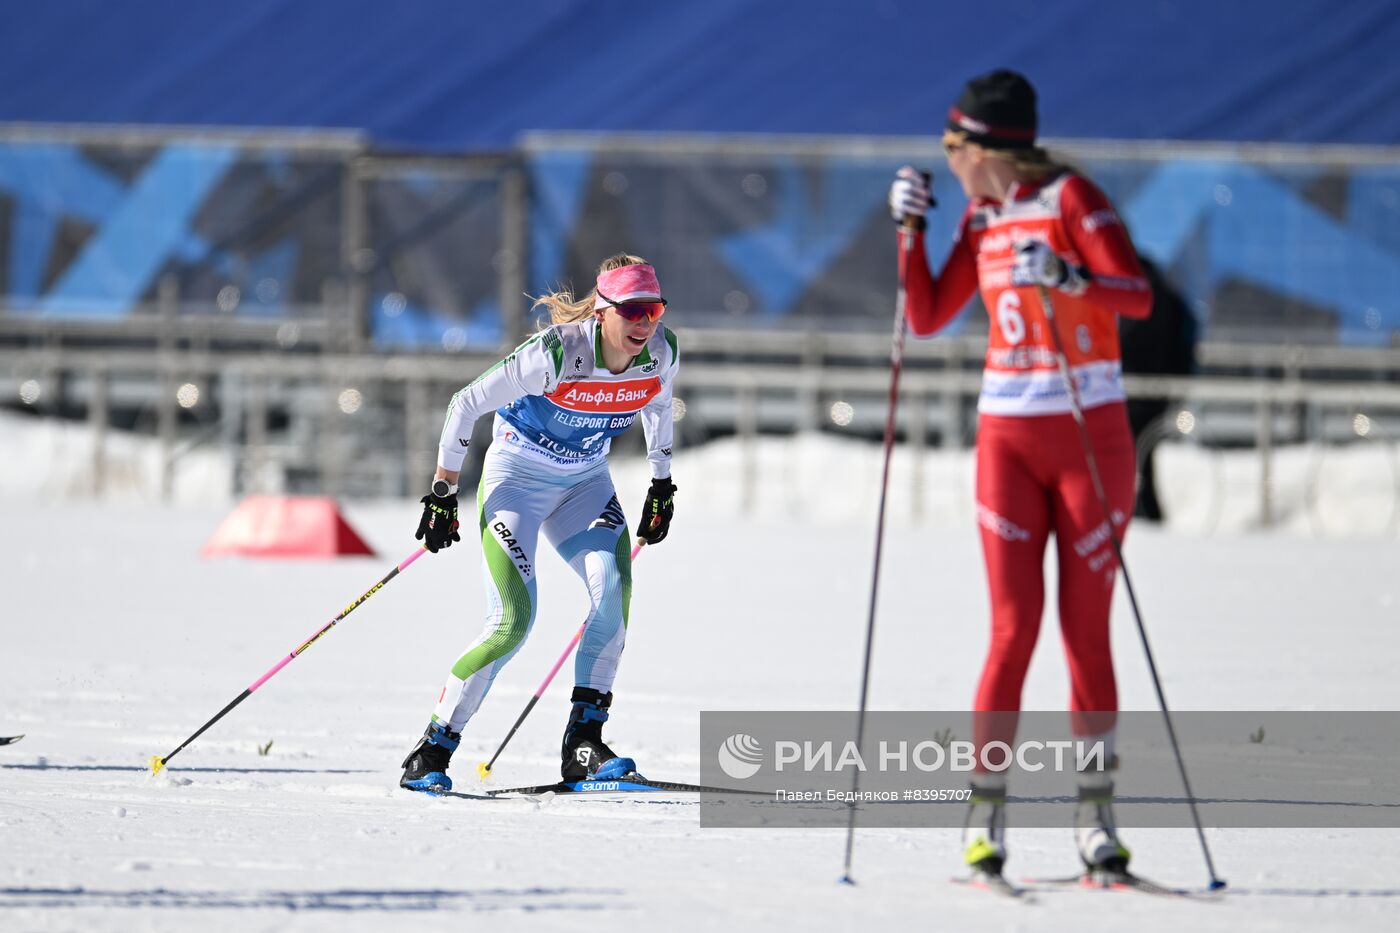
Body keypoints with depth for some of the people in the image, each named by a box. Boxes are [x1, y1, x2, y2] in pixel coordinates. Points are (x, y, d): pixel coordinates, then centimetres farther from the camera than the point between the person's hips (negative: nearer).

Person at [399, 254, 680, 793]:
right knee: (513, 622, -18)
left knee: (615, 588, -23)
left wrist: (661, 485, 15)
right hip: (517, 475, -5)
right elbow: (466, 405, -18)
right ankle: (432, 753, -5)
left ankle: (583, 745, -17)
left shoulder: (662, 354, -14)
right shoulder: (556, 353, -29)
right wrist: (442, 495, -13)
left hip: (585, 483, 5)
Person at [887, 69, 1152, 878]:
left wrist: (1063, 277, -33)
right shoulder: (983, 220, 11)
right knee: (1014, 630, -6)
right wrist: (910, 228, 5)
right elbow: (926, 317, 15)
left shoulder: (1071, 199, -7)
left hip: (1093, 436, -3)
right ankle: (987, 812, -4)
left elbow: (1138, 297, -17)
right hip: (1009, 438, 4)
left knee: (1086, 630, -1)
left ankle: (1097, 814, 8)